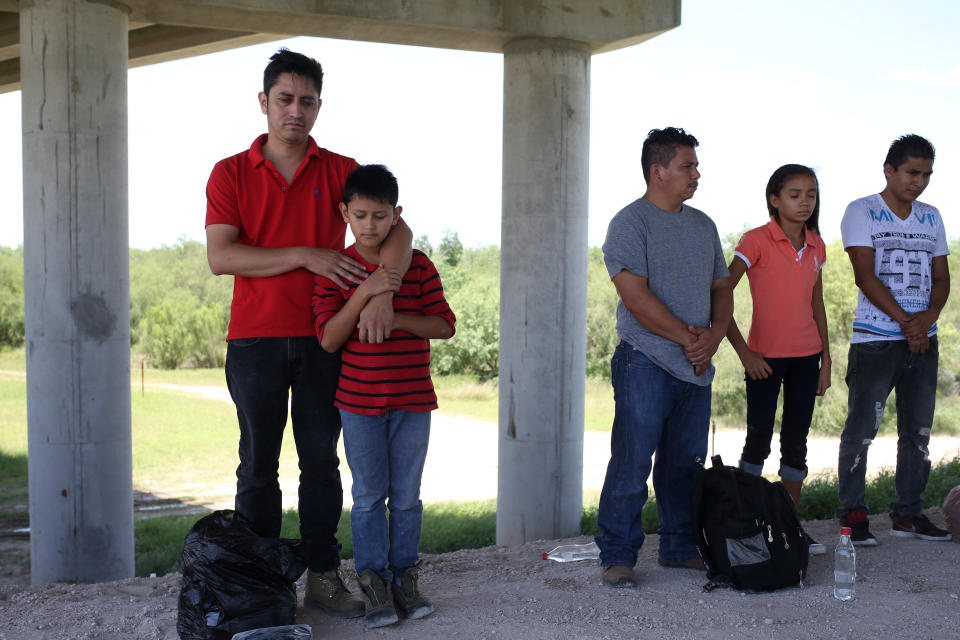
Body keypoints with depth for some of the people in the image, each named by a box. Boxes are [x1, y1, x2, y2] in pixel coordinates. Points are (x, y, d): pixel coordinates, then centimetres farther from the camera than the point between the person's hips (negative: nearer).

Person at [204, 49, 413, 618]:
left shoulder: (340, 171, 5)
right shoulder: (231, 174, 3)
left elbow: (397, 231, -6)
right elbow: (221, 257, -8)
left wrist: (382, 292, -24)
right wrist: (304, 257, -15)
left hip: (323, 339, 1)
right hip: (255, 338, -1)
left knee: (321, 461, 7)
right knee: (259, 465, 6)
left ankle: (324, 575, 14)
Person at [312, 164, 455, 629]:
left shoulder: (418, 266, 0)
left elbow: (444, 325, -3)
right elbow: (328, 339, -12)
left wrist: (393, 318, -18)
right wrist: (365, 292, -23)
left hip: (413, 399, 1)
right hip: (359, 400, -1)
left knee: (407, 495, 8)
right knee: (369, 495, 3)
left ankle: (404, 577, 19)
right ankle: (374, 582, 13)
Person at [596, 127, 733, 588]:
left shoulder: (702, 225, 16)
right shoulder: (630, 223, -6)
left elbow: (722, 289, 17)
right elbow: (636, 297, -15)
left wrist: (712, 336, -2)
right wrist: (686, 337, -13)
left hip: (697, 366, 7)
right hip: (645, 364, -7)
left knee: (686, 463, 12)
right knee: (632, 463, -5)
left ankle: (680, 547, 24)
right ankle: (617, 556, 4)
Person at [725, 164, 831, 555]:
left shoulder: (816, 246, 8)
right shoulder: (757, 241, -10)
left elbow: (816, 304, 16)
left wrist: (825, 358, 13)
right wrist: (743, 352, -15)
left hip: (806, 356, 5)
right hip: (765, 357, -5)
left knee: (796, 441, 10)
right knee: (759, 441, -1)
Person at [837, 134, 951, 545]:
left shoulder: (931, 218, 14)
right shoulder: (862, 212, -2)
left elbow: (941, 277, 12)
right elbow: (866, 276, -10)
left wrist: (929, 316, -8)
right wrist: (905, 321, -15)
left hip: (923, 340, 6)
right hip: (874, 339, -5)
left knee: (918, 431, 8)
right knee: (861, 429, -6)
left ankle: (908, 513, 17)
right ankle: (853, 514, 2)